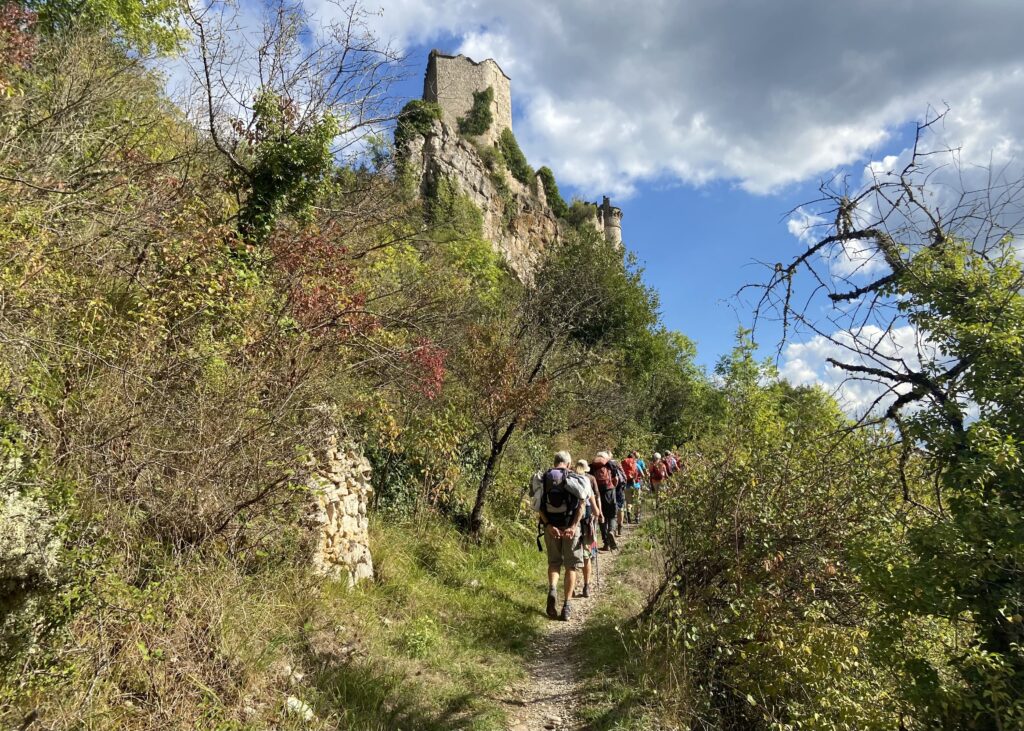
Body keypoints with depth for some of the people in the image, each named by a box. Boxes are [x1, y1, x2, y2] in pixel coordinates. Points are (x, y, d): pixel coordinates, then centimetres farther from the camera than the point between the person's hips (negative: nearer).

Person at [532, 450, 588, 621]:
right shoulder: (575, 478, 1)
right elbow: (581, 504, -10)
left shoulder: (542, 479, 5)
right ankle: (567, 605, 7)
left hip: (551, 526, 2)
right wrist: (574, 526, -16)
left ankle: (552, 589, -9)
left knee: (554, 562, 18)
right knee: (571, 566, 10)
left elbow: (539, 506, -5)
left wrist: (548, 525, -11)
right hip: (571, 526, -1)